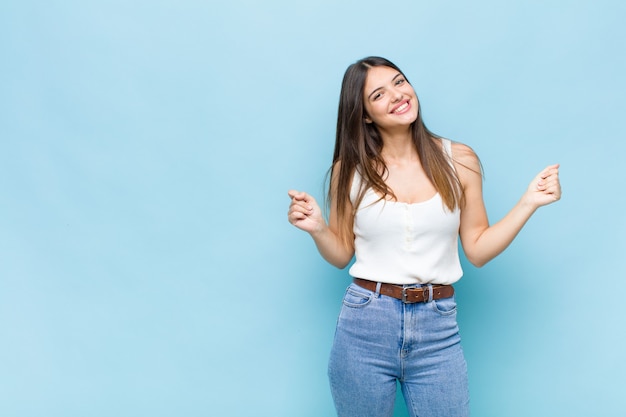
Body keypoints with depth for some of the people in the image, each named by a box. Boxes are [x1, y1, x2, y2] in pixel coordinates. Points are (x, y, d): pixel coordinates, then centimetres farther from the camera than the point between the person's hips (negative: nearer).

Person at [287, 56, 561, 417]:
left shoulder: (458, 160, 0)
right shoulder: (351, 170, 0)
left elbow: (477, 250, 3)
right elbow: (342, 254, 6)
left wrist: (529, 203, -5)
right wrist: (317, 228, -12)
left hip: (438, 330, 1)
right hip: (365, 324, 0)